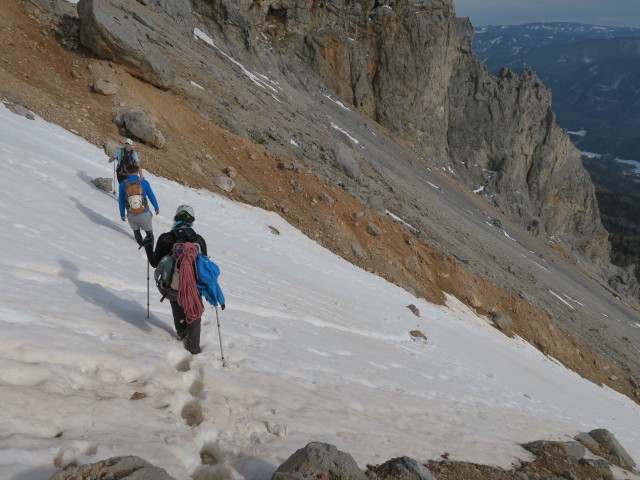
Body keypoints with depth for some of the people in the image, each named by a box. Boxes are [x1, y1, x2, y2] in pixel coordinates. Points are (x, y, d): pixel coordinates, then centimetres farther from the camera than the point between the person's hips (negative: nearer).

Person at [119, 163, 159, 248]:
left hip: (131, 215, 2)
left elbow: (121, 201, 2)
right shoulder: (144, 182, -9)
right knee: (149, 233, 12)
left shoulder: (123, 184, -5)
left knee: (136, 231, 25)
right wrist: (157, 208, 15)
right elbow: (151, 196, 0)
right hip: (144, 214, -2)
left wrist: (122, 214, 14)